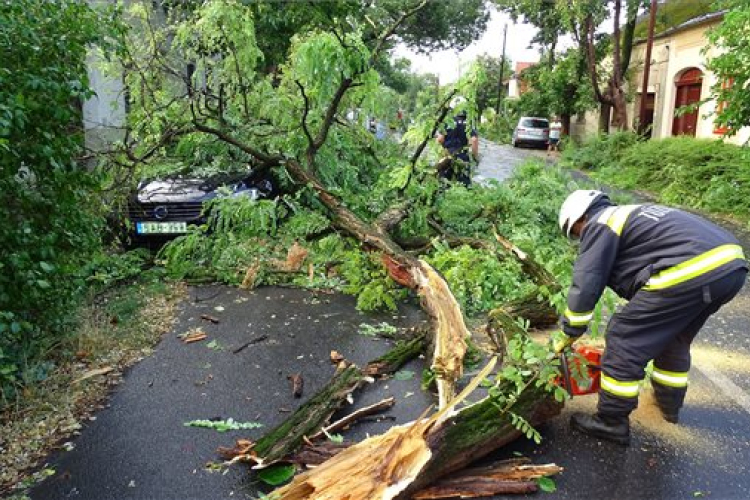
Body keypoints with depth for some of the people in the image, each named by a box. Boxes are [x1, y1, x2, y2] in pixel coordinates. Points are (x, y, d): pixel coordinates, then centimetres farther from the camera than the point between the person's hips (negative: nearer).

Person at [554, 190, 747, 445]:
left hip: (689, 273, -10)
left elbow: (585, 288, 2)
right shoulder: (631, 215, 32)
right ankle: (669, 404, 46)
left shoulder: (599, 225, 7)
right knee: (674, 338, 30)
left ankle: (611, 422, 14)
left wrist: (566, 337, 13)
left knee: (624, 343, 4)